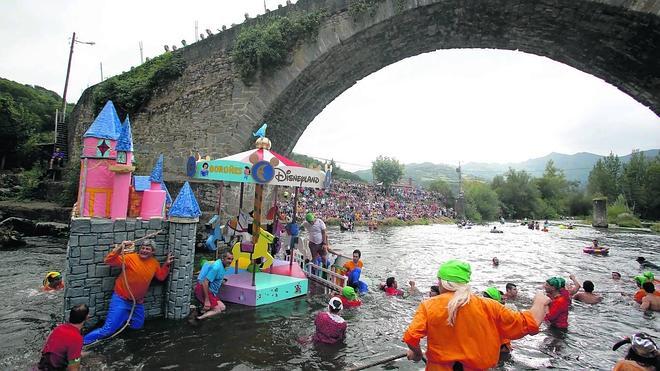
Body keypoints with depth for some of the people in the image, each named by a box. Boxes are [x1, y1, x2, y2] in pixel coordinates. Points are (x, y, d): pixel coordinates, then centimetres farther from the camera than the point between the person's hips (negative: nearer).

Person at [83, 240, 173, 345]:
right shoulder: (130, 258, -15)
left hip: (137, 302, 6)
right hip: (121, 299, -5)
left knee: (137, 326, 20)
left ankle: (123, 317, 40)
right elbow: (109, 261, -20)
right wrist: (119, 248, -32)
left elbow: (161, 277, 13)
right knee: (108, 330, -9)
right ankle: (83, 341, 13)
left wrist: (167, 264, 0)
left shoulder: (154, 263, 0)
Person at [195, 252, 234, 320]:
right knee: (217, 310, -13)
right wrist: (207, 300, -26)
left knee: (222, 307, 4)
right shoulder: (217, 267, -21)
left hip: (210, 291, 10)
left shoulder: (223, 266, 9)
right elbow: (205, 282, -25)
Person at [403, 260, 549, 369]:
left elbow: (411, 337, -21)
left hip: (439, 367, -1)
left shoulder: (428, 306, -14)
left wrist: (416, 352, 2)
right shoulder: (488, 307, -10)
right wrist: (540, 303, 14)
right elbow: (529, 324, -6)